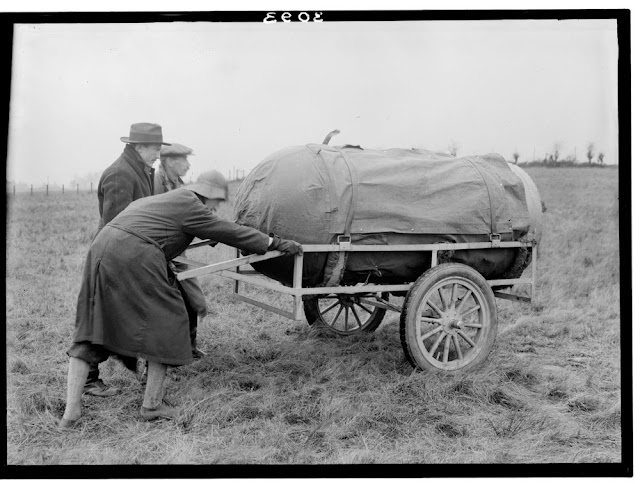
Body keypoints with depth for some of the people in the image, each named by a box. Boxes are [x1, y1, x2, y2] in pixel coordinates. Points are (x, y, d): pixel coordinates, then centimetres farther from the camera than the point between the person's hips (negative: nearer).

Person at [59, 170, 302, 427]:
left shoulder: (156, 200, 28)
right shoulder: (189, 205, 3)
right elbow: (230, 232, 4)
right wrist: (276, 243, 12)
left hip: (100, 248, 9)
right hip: (133, 258, -9)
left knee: (88, 328, 10)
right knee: (163, 322, 6)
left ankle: (71, 410, 8)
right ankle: (152, 404, 12)